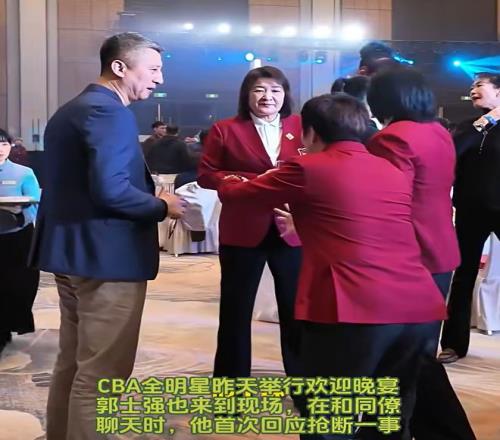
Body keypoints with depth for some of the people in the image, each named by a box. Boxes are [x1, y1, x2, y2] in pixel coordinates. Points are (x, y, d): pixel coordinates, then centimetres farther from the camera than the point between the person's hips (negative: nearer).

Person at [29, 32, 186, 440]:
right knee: (100, 372, -2)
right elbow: (110, 189, -27)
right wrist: (161, 206, -11)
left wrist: (151, 197, 13)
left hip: (70, 250, 11)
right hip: (107, 255, -10)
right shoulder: (109, 112, -16)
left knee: (73, 363, 20)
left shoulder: (70, 109, 16)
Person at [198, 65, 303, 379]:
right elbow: (206, 175, -3)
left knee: (296, 309, 10)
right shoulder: (225, 130, 2)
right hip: (243, 232, -1)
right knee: (236, 310, 8)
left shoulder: (301, 127, 7)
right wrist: (253, 182, -14)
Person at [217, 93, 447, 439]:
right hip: (418, 306, 7)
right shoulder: (393, 171, 20)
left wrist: (230, 183, 38)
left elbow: (235, 193, 15)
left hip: (353, 309, -6)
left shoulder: (308, 168, 3)